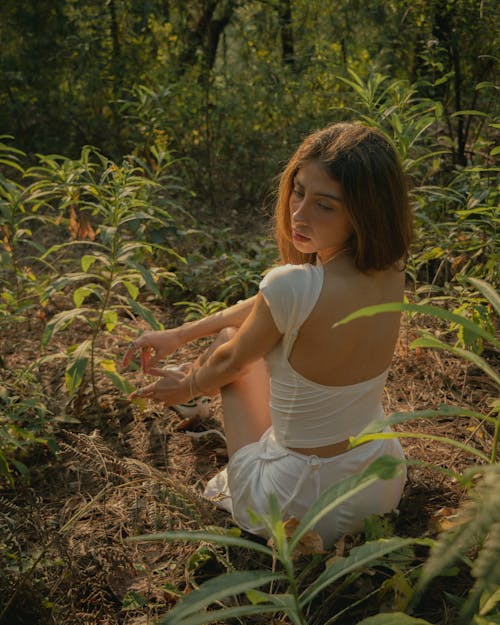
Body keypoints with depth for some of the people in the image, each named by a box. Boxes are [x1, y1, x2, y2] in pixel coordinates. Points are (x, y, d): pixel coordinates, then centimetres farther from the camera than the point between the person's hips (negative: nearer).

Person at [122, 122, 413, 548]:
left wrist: (187, 387, 14)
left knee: (228, 341, 15)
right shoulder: (390, 272, -9)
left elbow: (232, 359, -9)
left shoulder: (293, 285, -31)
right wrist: (178, 335, 12)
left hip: (299, 509, -6)